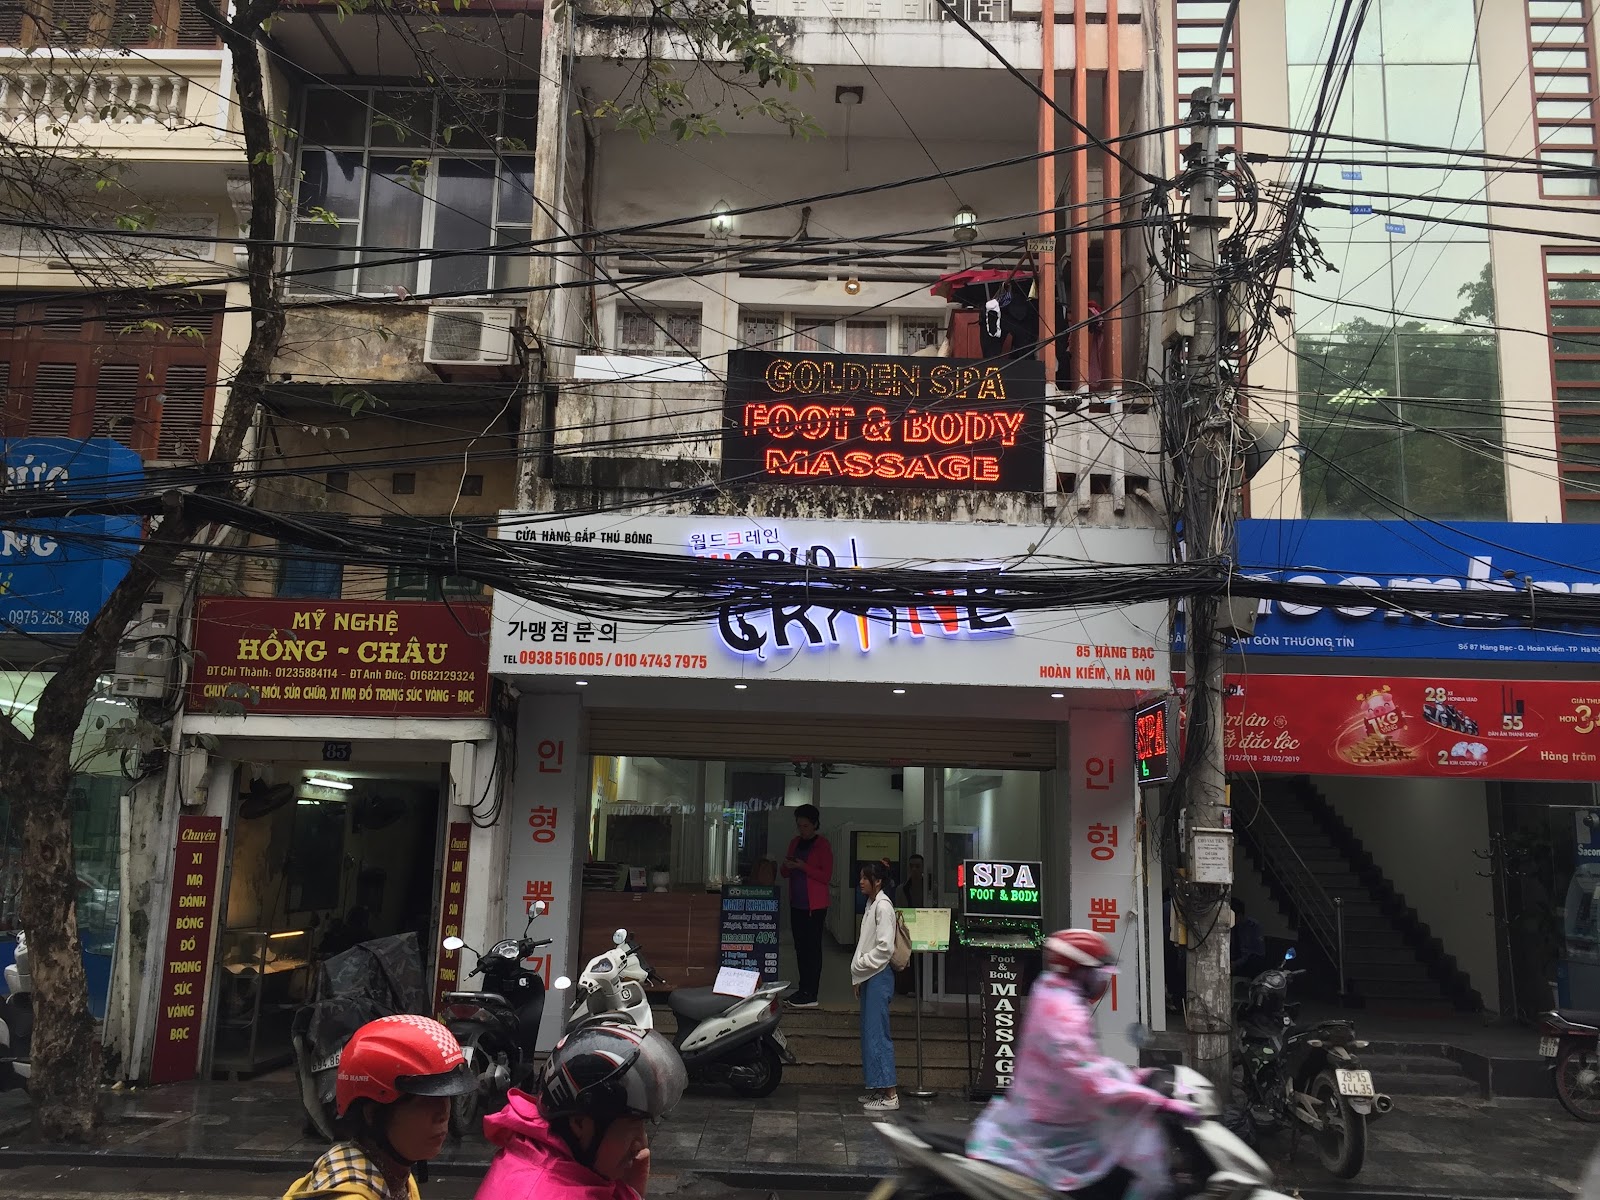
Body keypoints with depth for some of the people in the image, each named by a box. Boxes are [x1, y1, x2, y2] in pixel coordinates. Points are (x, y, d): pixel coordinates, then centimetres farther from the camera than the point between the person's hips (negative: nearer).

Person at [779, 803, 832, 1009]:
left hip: (815, 905, -7)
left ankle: (810, 995, -7)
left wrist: (803, 866, -20)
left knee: (812, 948, -7)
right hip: (797, 903, 7)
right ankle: (803, 990, 16)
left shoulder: (822, 845, -6)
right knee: (800, 947, 9)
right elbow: (784, 874, 18)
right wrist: (786, 866, -5)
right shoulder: (795, 842, 14)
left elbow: (826, 876, -11)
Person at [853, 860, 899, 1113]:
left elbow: (885, 947, -20)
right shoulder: (872, 905, 14)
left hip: (878, 977, -10)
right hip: (869, 977, 10)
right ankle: (878, 1089, 19)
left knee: (877, 1034, -8)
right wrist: (859, 977, 13)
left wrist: (860, 965, -12)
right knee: (870, 1034, 12)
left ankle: (890, 1095, -5)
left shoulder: (883, 906, -14)